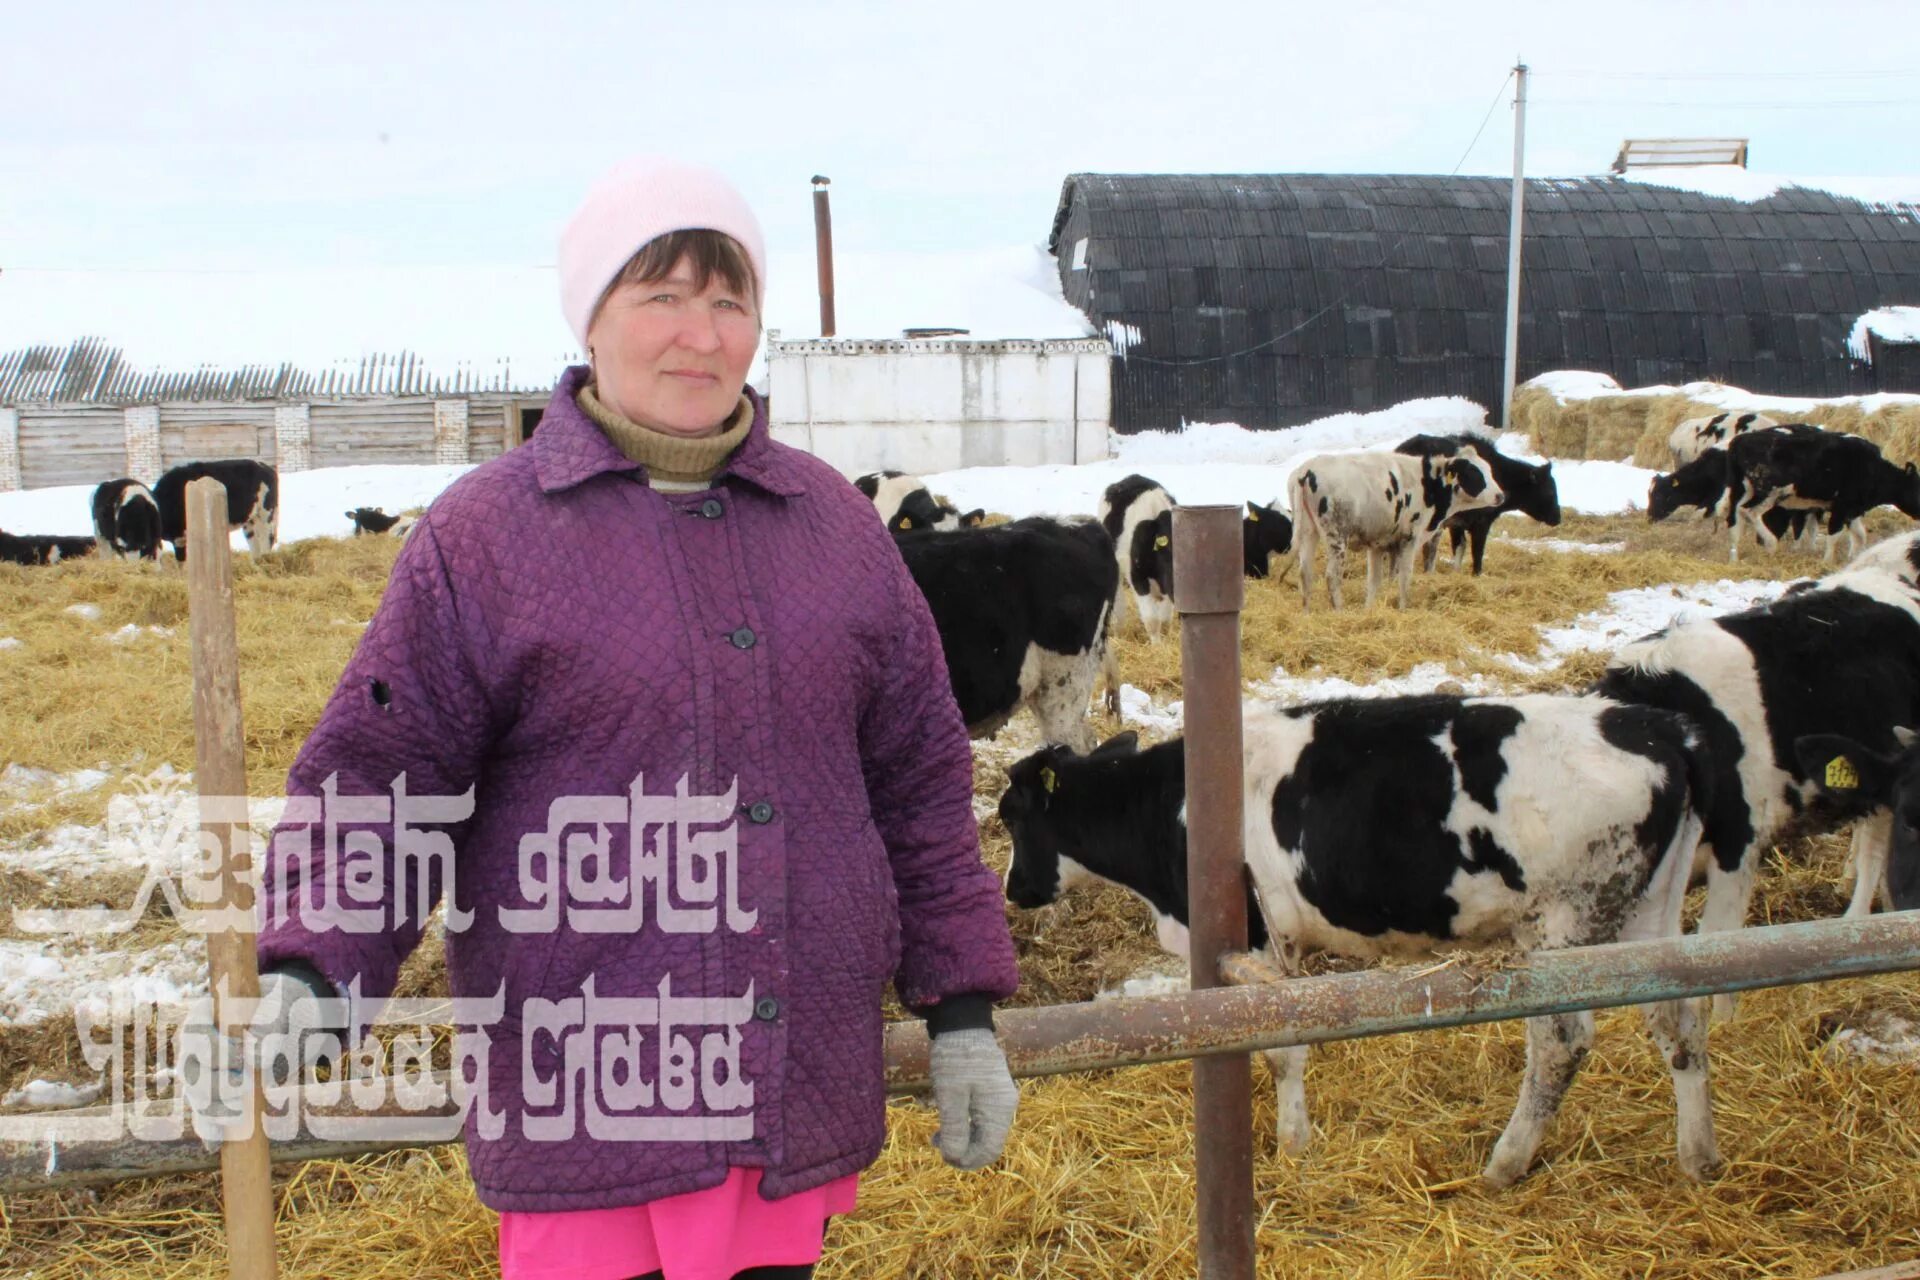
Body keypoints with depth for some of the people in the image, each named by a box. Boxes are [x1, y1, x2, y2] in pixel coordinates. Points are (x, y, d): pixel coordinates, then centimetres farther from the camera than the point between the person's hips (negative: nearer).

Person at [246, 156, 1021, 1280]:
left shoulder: (836, 523, 8)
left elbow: (921, 779, 12)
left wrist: (962, 1013, 10)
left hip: (801, 1096, 4)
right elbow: (374, 776, -3)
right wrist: (310, 966, -19)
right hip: (585, 1102, -3)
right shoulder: (485, 533, -3)